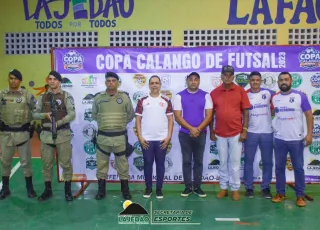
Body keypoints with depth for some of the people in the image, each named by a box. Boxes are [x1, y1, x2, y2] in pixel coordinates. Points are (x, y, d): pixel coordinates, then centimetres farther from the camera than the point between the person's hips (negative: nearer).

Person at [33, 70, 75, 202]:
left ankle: (68, 190, 15)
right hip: (46, 134, 3)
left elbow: (72, 114, -10)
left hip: (62, 134, -3)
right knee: (47, 164, 10)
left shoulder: (66, 96, -1)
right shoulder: (43, 97, 10)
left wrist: (59, 122, -21)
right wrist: (45, 115, -12)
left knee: (66, 163, 2)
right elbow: (34, 114, 7)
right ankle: (48, 190, 24)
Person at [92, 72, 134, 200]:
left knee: (122, 164, 8)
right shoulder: (98, 98, 2)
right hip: (103, 136, 1)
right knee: (101, 164, 8)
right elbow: (94, 115, 14)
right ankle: (101, 190, 22)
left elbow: (131, 115, 9)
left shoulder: (124, 97, 0)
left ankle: (125, 190, 21)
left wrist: (121, 123, 8)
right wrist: (104, 122, 9)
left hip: (120, 136, -1)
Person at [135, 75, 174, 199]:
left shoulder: (166, 101, 4)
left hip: (162, 139, 0)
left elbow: (170, 120, 3)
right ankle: (148, 188, 21)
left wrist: (169, 136, -5)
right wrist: (140, 137, -5)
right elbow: (138, 120, 3)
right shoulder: (142, 101, 3)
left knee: (160, 164, 8)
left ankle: (159, 189, 20)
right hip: (146, 139, 0)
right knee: (148, 164, 8)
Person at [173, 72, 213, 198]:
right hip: (185, 134, -1)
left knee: (199, 161, 8)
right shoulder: (179, 96, -1)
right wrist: (191, 129, -14)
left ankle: (197, 186, 19)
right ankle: (188, 186, 17)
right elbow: (177, 116, -6)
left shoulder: (205, 96, 2)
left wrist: (198, 129, -14)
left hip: (201, 134, 1)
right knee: (186, 161, 6)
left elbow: (209, 115, -3)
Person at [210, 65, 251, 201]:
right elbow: (211, 113, 7)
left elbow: (246, 112, -1)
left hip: (236, 133, -1)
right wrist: (211, 131, 4)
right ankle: (223, 187, 22)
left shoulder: (240, 91, -1)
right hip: (220, 134, 2)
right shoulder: (214, 93, 3)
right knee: (223, 162, 11)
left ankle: (235, 189, 17)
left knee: (235, 162, 5)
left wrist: (244, 130, -6)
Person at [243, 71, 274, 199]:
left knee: (267, 161, 8)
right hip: (250, 133, -1)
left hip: (267, 132, 1)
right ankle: (249, 187, 16)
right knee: (248, 161, 5)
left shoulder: (268, 93, 1)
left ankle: (266, 187, 21)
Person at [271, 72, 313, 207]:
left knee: (298, 168, 7)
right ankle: (280, 193, 22)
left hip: (296, 140, -3)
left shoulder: (300, 96, -4)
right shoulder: (274, 98, 5)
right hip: (279, 139, 3)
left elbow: (309, 115, -4)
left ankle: (300, 196, 19)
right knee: (279, 167, 9)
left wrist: (309, 134, -11)